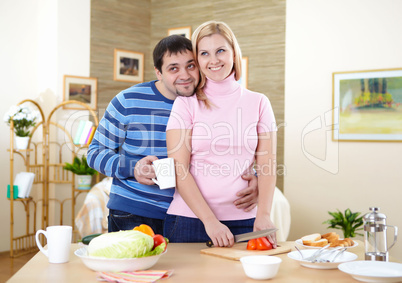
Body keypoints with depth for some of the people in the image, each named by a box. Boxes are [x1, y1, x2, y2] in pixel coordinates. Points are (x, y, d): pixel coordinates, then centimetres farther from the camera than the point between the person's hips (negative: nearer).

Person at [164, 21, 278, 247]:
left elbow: (267, 164, 1)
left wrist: (263, 215, -14)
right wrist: (209, 220, -15)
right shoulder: (186, 103, 1)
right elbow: (179, 170, -6)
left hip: (243, 221, 1)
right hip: (190, 219, -1)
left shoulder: (259, 103, 6)